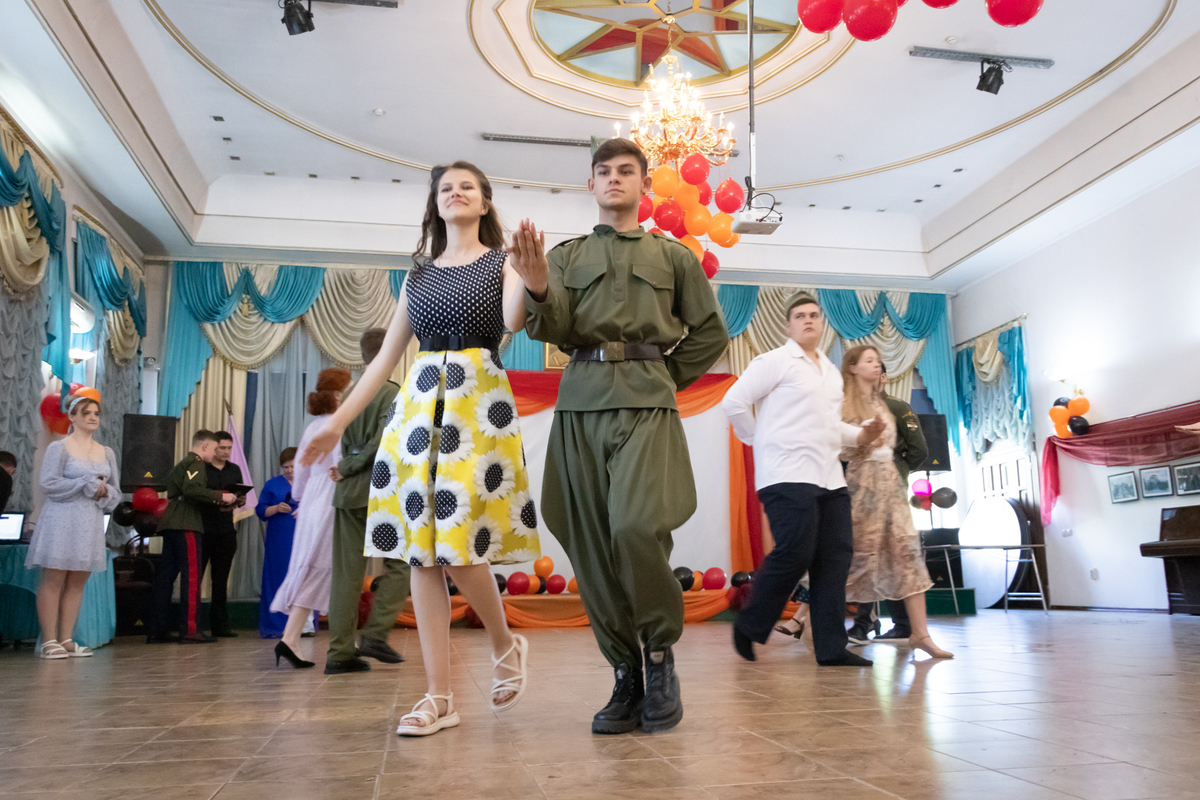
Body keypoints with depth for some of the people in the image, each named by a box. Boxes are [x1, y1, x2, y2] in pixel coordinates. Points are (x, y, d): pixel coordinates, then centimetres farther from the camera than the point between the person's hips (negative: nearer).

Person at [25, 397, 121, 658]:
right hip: (62, 520, -5)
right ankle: (49, 641, 0)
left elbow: (116, 492, 14)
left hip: (91, 522, 5)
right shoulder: (59, 448, -1)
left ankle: (66, 639, 9)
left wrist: (104, 491, -7)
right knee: (54, 580, -4)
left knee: (77, 582, 4)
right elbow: (49, 483, -10)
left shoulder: (106, 453, 14)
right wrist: (87, 485, -11)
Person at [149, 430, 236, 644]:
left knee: (166, 576, 8)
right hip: (186, 526, -10)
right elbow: (191, 489, -22)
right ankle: (190, 630, -10)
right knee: (191, 575, -9)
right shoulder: (195, 463, -5)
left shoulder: (182, 464, 25)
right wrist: (220, 496, -14)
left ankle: (157, 630, 11)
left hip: (170, 525, 10)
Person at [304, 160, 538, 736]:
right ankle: (439, 698, 6)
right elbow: (386, 357, 17)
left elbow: (514, 321, -12)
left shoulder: (501, 262, 9)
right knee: (421, 548, -1)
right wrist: (337, 423, 13)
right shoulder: (419, 273, 19)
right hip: (419, 406, 4)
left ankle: (505, 646, 17)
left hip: (480, 403, -4)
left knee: (458, 547, -12)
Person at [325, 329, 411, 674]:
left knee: (347, 573, 6)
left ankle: (340, 652, 8)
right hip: (379, 493, -6)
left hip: (347, 494, 6)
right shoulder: (392, 393, -8)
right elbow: (380, 444, -16)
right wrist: (347, 470, -7)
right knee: (400, 563, 7)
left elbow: (346, 446, 13)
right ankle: (375, 634, 1)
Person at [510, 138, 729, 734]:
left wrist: (664, 379, 10)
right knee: (590, 541, -1)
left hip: (645, 400, -2)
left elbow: (710, 334, 19)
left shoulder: (672, 255, 17)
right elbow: (554, 331, 4)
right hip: (581, 400, 3)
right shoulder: (567, 256, 19)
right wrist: (539, 291, -15)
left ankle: (660, 645, 2)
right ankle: (626, 674, 10)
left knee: (636, 526, -22)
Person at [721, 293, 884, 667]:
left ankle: (831, 648, 7)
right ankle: (749, 626, 7)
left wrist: (862, 434, 14)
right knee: (795, 553, -14)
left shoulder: (831, 372, 23)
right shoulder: (775, 362, 0)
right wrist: (759, 440, -1)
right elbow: (734, 401, -7)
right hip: (788, 476, -8)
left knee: (835, 558, 2)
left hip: (829, 478, 8)